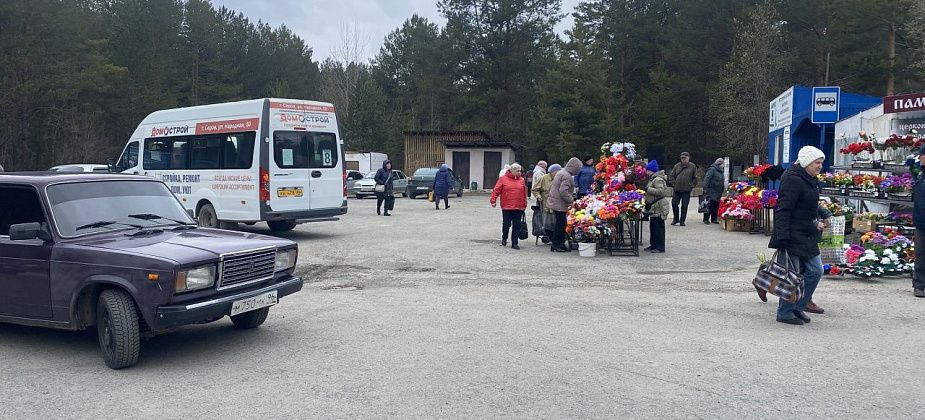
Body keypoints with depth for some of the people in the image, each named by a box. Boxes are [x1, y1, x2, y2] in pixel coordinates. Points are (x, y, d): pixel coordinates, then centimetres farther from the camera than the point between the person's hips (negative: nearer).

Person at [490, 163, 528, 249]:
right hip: (506, 207, -3)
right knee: (506, 224, 6)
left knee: (517, 226, 2)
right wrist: (493, 200, -11)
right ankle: (504, 238, 32)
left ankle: (514, 243, 8)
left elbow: (524, 194, 11)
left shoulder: (521, 180, 8)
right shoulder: (503, 179, -1)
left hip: (518, 208, 3)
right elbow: (496, 190, -3)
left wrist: (524, 205, 11)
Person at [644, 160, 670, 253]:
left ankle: (660, 247, -2)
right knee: (653, 226, 15)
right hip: (654, 207, 11)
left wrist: (648, 189, -23)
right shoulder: (653, 178, 18)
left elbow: (660, 191, -27)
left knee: (658, 226, -6)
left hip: (659, 207, -11)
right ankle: (653, 245, 23)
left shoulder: (658, 179, -15)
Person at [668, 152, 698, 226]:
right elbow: (671, 176, 12)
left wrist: (691, 186, -2)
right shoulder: (677, 166, 7)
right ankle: (676, 219, 18)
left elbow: (695, 178, 5)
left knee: (684, 206, 0)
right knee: (674, 204, 2)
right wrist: (673, 184, 1)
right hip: (677, 189, 2)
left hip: (686, 190, -2)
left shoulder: (693, 166, 2)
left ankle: (682, 221, 8)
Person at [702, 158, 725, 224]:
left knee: (716, 206, 9)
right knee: (709, 206, -6)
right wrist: (705, 189, -20)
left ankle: (714, 219, 16)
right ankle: (706, 219, -1)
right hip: (711, 192, -8)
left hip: (718, 193, 8)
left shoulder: (720, 171, 17)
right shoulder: (712, 169, -9)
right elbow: (706, 179, -15)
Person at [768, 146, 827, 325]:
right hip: (793, 236, -10)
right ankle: (785, 313, 9)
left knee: (815, 271, 11)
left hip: (807, 237, 10)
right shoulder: (793, 180, -16)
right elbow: (783, 210, -21)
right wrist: (783, 238, -26)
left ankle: (798, 307, 22)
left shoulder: (810, 181, 16)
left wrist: (815, 224, 15)